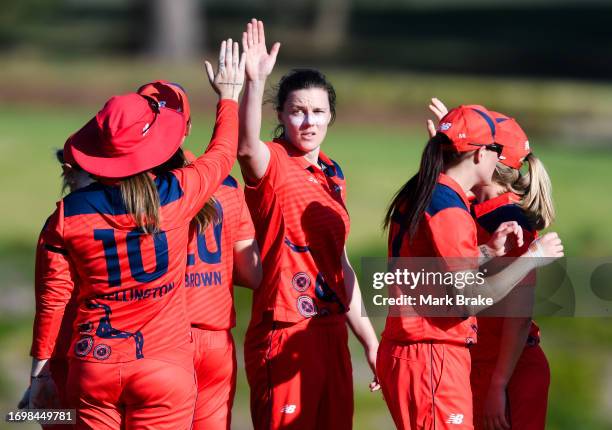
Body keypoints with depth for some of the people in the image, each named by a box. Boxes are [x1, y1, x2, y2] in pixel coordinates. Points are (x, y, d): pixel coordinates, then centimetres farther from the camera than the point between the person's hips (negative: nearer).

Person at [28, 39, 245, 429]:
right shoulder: (176, 193, -7)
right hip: (164, 366, -1)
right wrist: (229, 95, 29)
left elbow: (52, 300, 1)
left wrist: (41, 368, 12)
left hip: (93, 369, 1)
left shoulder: (68, 213, -5)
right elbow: (223, 154, 13)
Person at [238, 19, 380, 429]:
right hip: (283, 334, -7)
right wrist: (255, 81, -49)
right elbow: (246, 147, -34)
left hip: (332, 333, 7)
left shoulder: (332, 173, 13)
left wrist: (369, 339, 18)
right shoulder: (272, 163, -8)